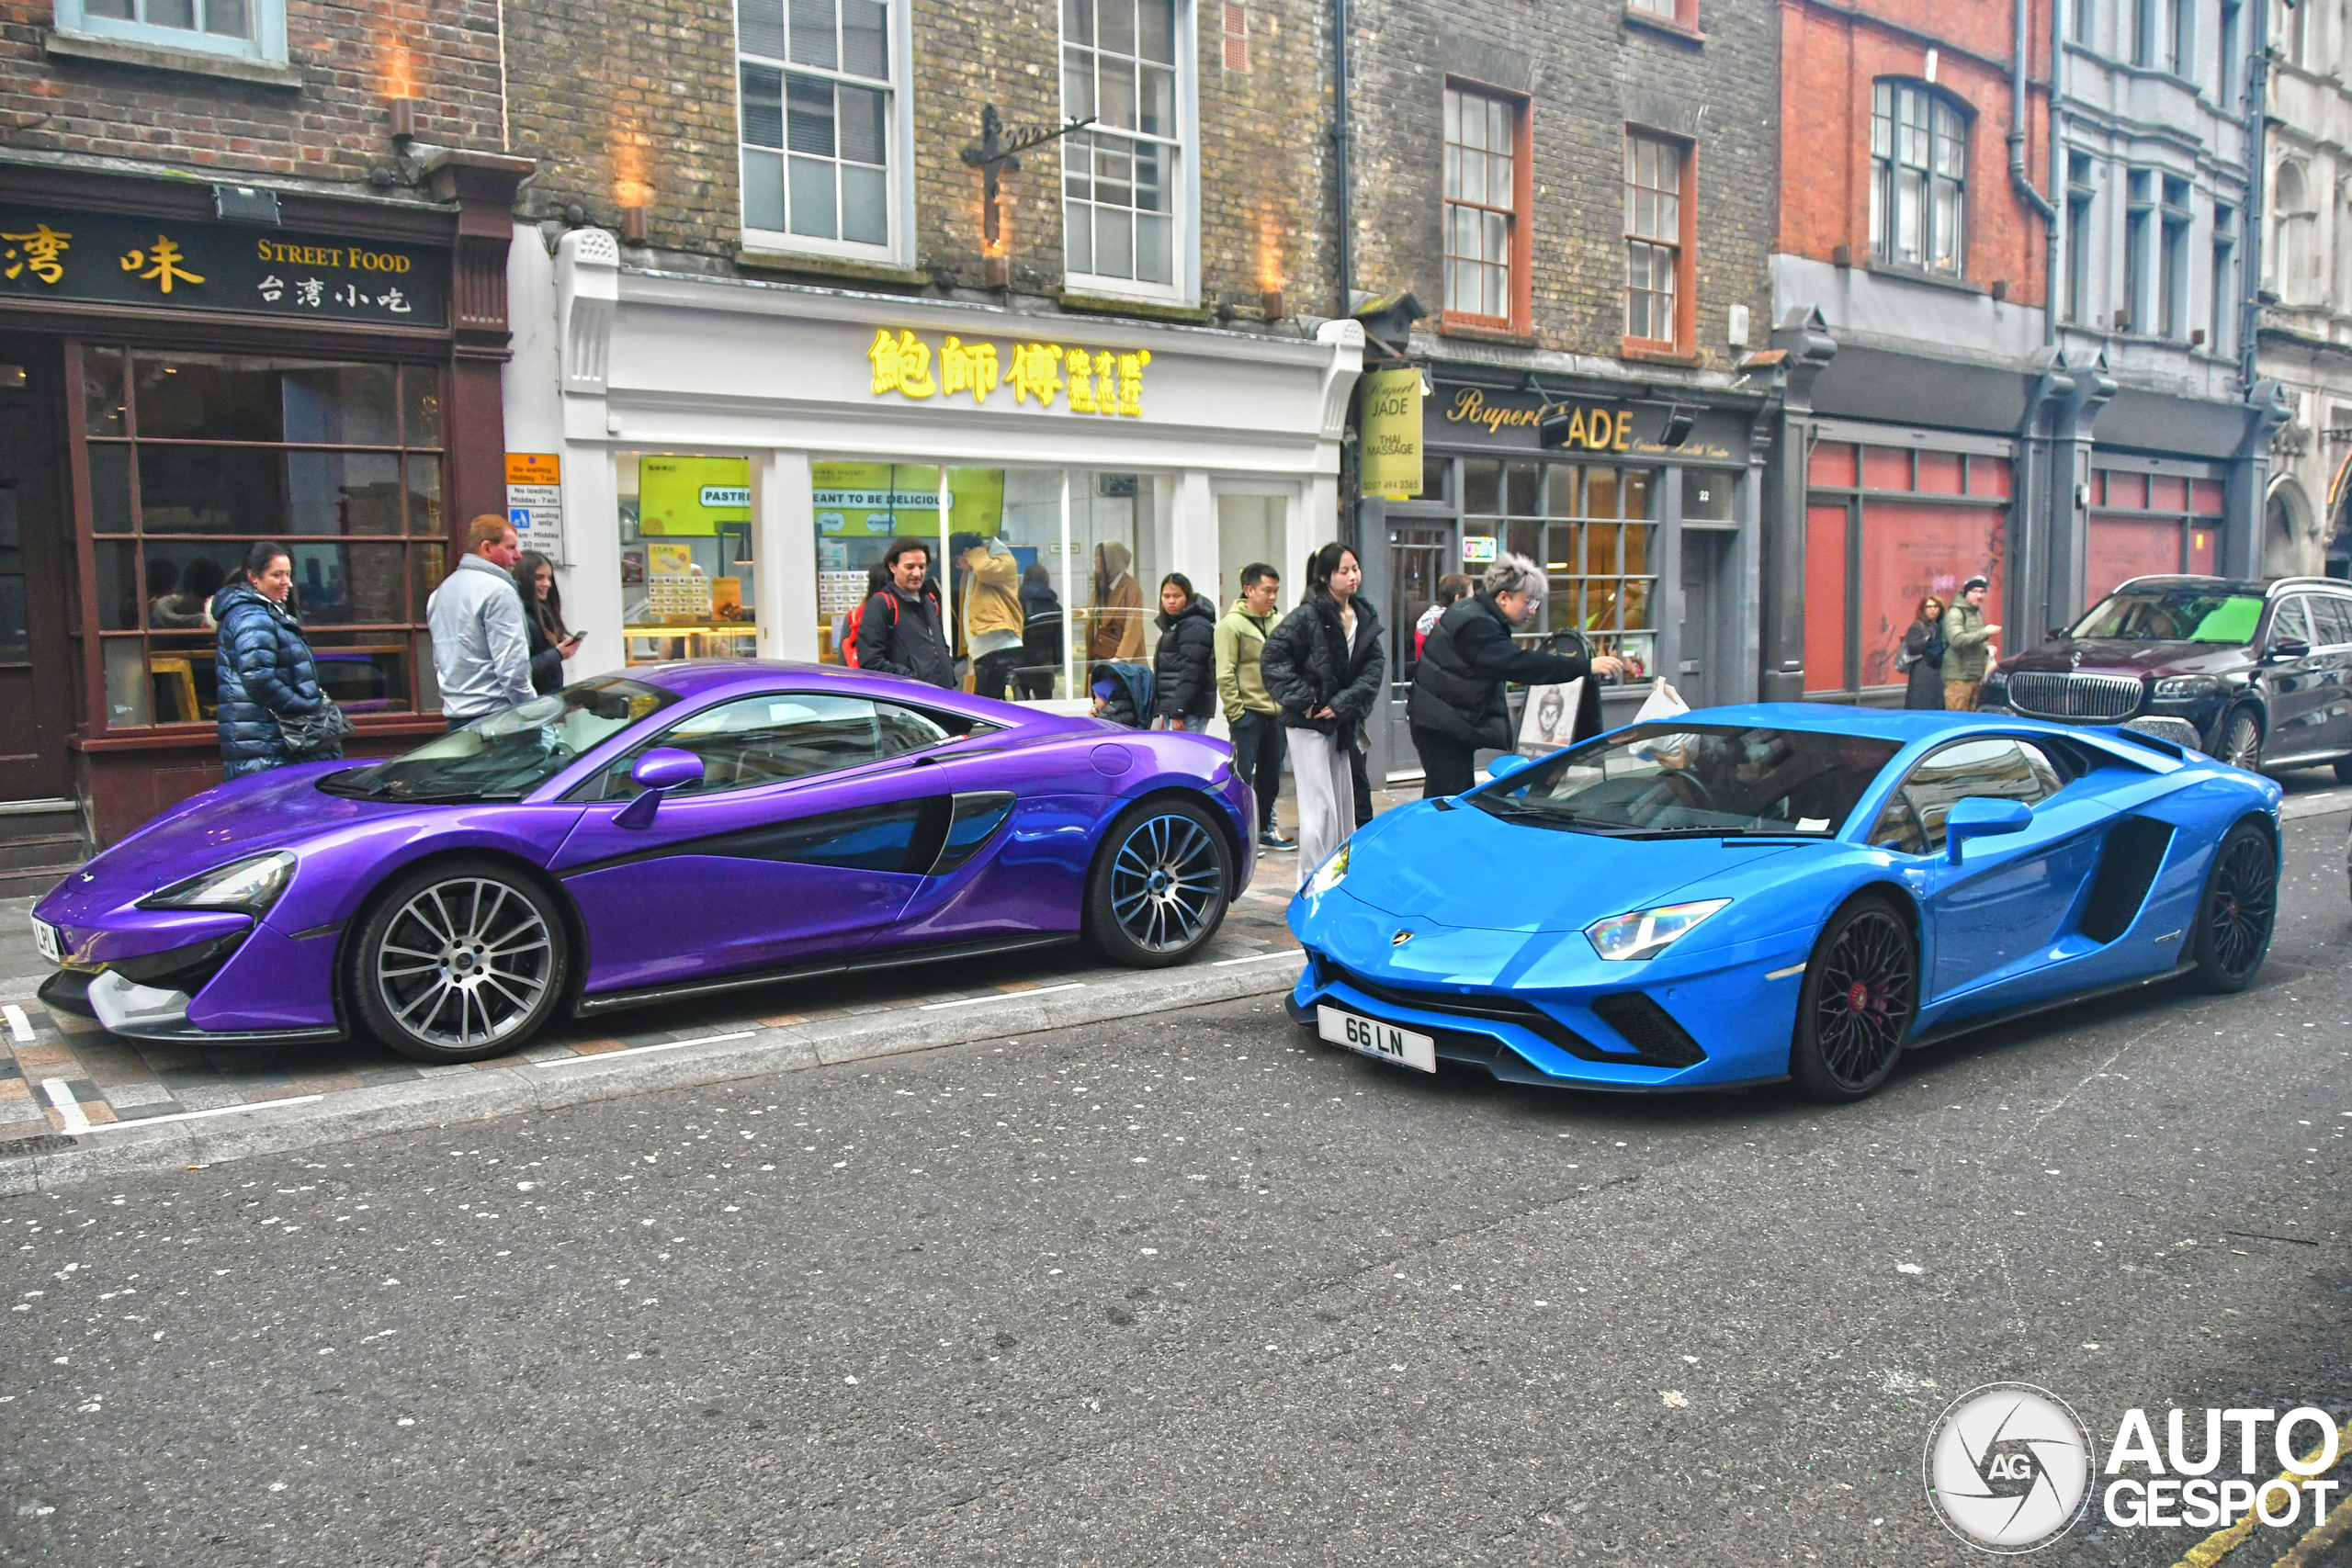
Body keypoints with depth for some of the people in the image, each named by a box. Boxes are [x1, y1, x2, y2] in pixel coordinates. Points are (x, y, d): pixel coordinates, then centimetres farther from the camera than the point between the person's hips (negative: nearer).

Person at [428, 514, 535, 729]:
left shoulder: (441, 591, 17)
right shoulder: (498, 590, -13)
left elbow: (439, 661, 21)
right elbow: (513, 662, -18)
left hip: (454, 713, 9)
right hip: (494, 713, -9)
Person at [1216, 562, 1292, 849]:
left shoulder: (1277, 623, 10)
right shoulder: (1231, 624, -9)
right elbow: (1225, 675, -12)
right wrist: (1235, 712, -15)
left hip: (1274, 711, 6)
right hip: (1247, 713, -6)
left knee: (1271, 775, 15)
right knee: (1243, 775, -2)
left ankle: (1265, 828, 28)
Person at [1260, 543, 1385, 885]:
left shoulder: (1365, 618, 8)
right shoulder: (1308, 615, -11)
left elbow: (1374, 667, 4)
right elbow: (1272, 657, -15)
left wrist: (1343, 703, -9)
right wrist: (1301, 700, -15)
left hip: (1341, 724, 7)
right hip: (1308, 725, -7)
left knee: (1343, 805, 12)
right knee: (1320, 806, -9)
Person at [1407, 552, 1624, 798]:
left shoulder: (1471, 611, 12)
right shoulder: (1476, 625, -23)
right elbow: (1521, 664, -33)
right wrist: (1585, 666, -34)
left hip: (1452, 722, 11)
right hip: (1441, 726, -11)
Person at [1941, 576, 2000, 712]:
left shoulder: (1977, 613, 19)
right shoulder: (1955, 613, -11)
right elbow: (1957, 639, -27)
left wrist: (1986, 647, 11)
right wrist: (1986, 632, -22)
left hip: (1976, 675, 9)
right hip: (1958, 676, -9)